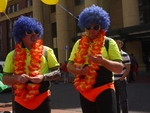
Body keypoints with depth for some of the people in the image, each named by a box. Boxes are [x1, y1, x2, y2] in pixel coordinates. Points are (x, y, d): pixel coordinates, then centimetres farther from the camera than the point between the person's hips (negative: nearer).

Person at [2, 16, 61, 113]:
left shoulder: (46, 51, 2)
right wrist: (17, 78, -14)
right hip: (20, 101, 1)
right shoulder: (13, 55, 6)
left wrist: (44, 77, -16)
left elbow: (57, 72, 3)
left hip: (42, 99, -1)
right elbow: (5, 79, 7)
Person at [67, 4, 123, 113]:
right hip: (84, 91, 4)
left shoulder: (109, 42, -3)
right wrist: (77, 70, -11)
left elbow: (119, 68, -7)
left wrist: (102, 61, -25)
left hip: (104, 90, -4)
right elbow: (69, 65, 12)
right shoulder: (79, 43, 9)